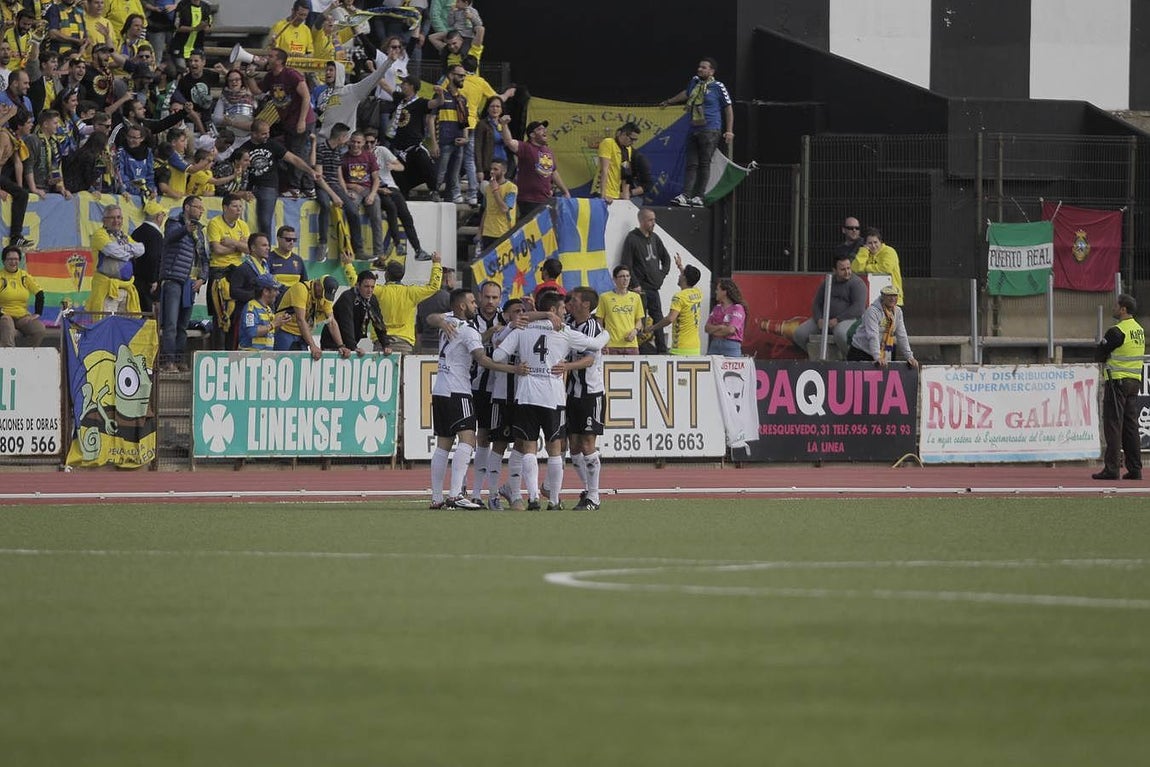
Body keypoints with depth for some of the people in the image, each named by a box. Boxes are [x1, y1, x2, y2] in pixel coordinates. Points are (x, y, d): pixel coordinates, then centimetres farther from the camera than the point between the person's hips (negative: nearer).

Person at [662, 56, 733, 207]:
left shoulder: (718, 87, -4)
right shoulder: (695, 82, 13)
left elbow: (728, 108, 0)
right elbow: (686, 94, 34)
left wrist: (729, 131, -5)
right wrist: (668, 102, 46)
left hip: (709, 131, -6)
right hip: (693, 130, 6)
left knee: (704, 164, -4)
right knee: (691, 164, 0)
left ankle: (699, 197, -3)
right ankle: (685, 195, -6)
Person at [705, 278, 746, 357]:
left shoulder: (738, 308, -3)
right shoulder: (717, 308, 17)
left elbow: (731, 330, -13)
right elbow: (707, 328, 9)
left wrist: (714, 330, 0)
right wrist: (720, 327, -9)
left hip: (731, 346, -6)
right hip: (715, 345, 6)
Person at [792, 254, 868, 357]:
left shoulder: (857, 283, -5)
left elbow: (858, 308, -16)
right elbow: (816, 304, 17)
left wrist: (837, 320, -21)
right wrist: (819, 319, -5)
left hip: (849, 319, -6)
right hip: (825, 319, 6)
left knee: (840, 333, -42)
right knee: (799, 334, -9)